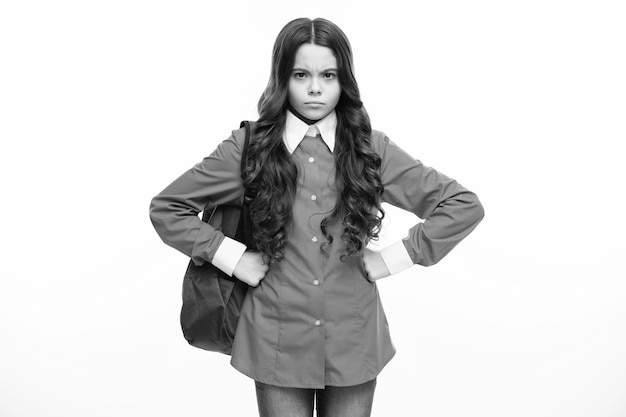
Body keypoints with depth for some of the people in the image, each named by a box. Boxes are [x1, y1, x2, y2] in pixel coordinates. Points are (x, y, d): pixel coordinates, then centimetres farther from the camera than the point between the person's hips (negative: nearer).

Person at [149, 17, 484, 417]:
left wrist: (394, 258, -5)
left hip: (353, 343, 1)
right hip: (277, 344, -1)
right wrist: (232, 257, -5)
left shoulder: (371, 149, -1)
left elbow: (465, 205, 0)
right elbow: (165, 207, 3)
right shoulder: (248, 147, -2)